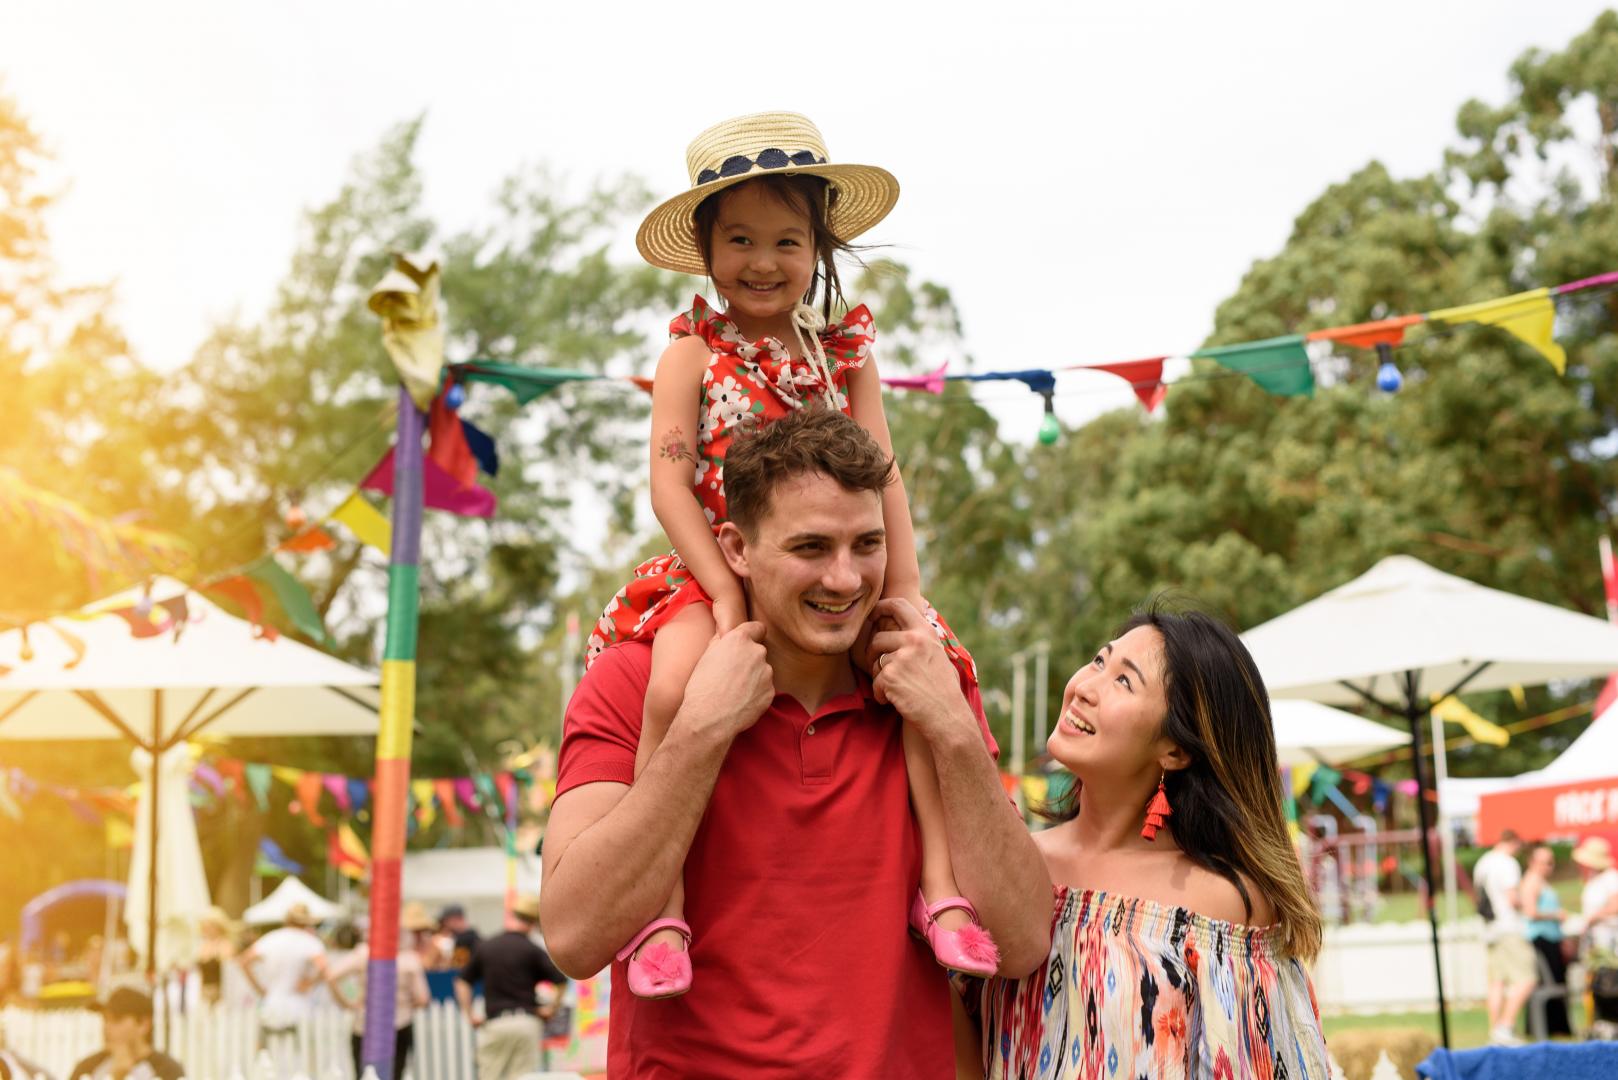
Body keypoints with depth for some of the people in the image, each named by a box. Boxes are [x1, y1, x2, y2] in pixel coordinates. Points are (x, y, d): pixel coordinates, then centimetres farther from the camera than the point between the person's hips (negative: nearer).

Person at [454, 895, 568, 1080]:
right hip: (527, 1021, -1)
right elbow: (561, 980, -9)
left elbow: (462, 982, 9)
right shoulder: (533, 950, -3)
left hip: (494, 1022, 1)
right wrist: (551, 1008, 5)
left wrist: (470, 1015, 12)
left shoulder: (485, 947, 7)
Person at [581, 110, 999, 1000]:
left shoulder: (847, 351, 10)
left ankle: (940, 883, -4)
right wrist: (726, 591, -17)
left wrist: (903, 583, -4)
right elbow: (669, 483, -7)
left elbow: (882, 475, 8)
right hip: (714, 570, -3)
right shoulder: (693, 352, 1)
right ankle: (662, 904, -21)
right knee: (678, 683, -31)